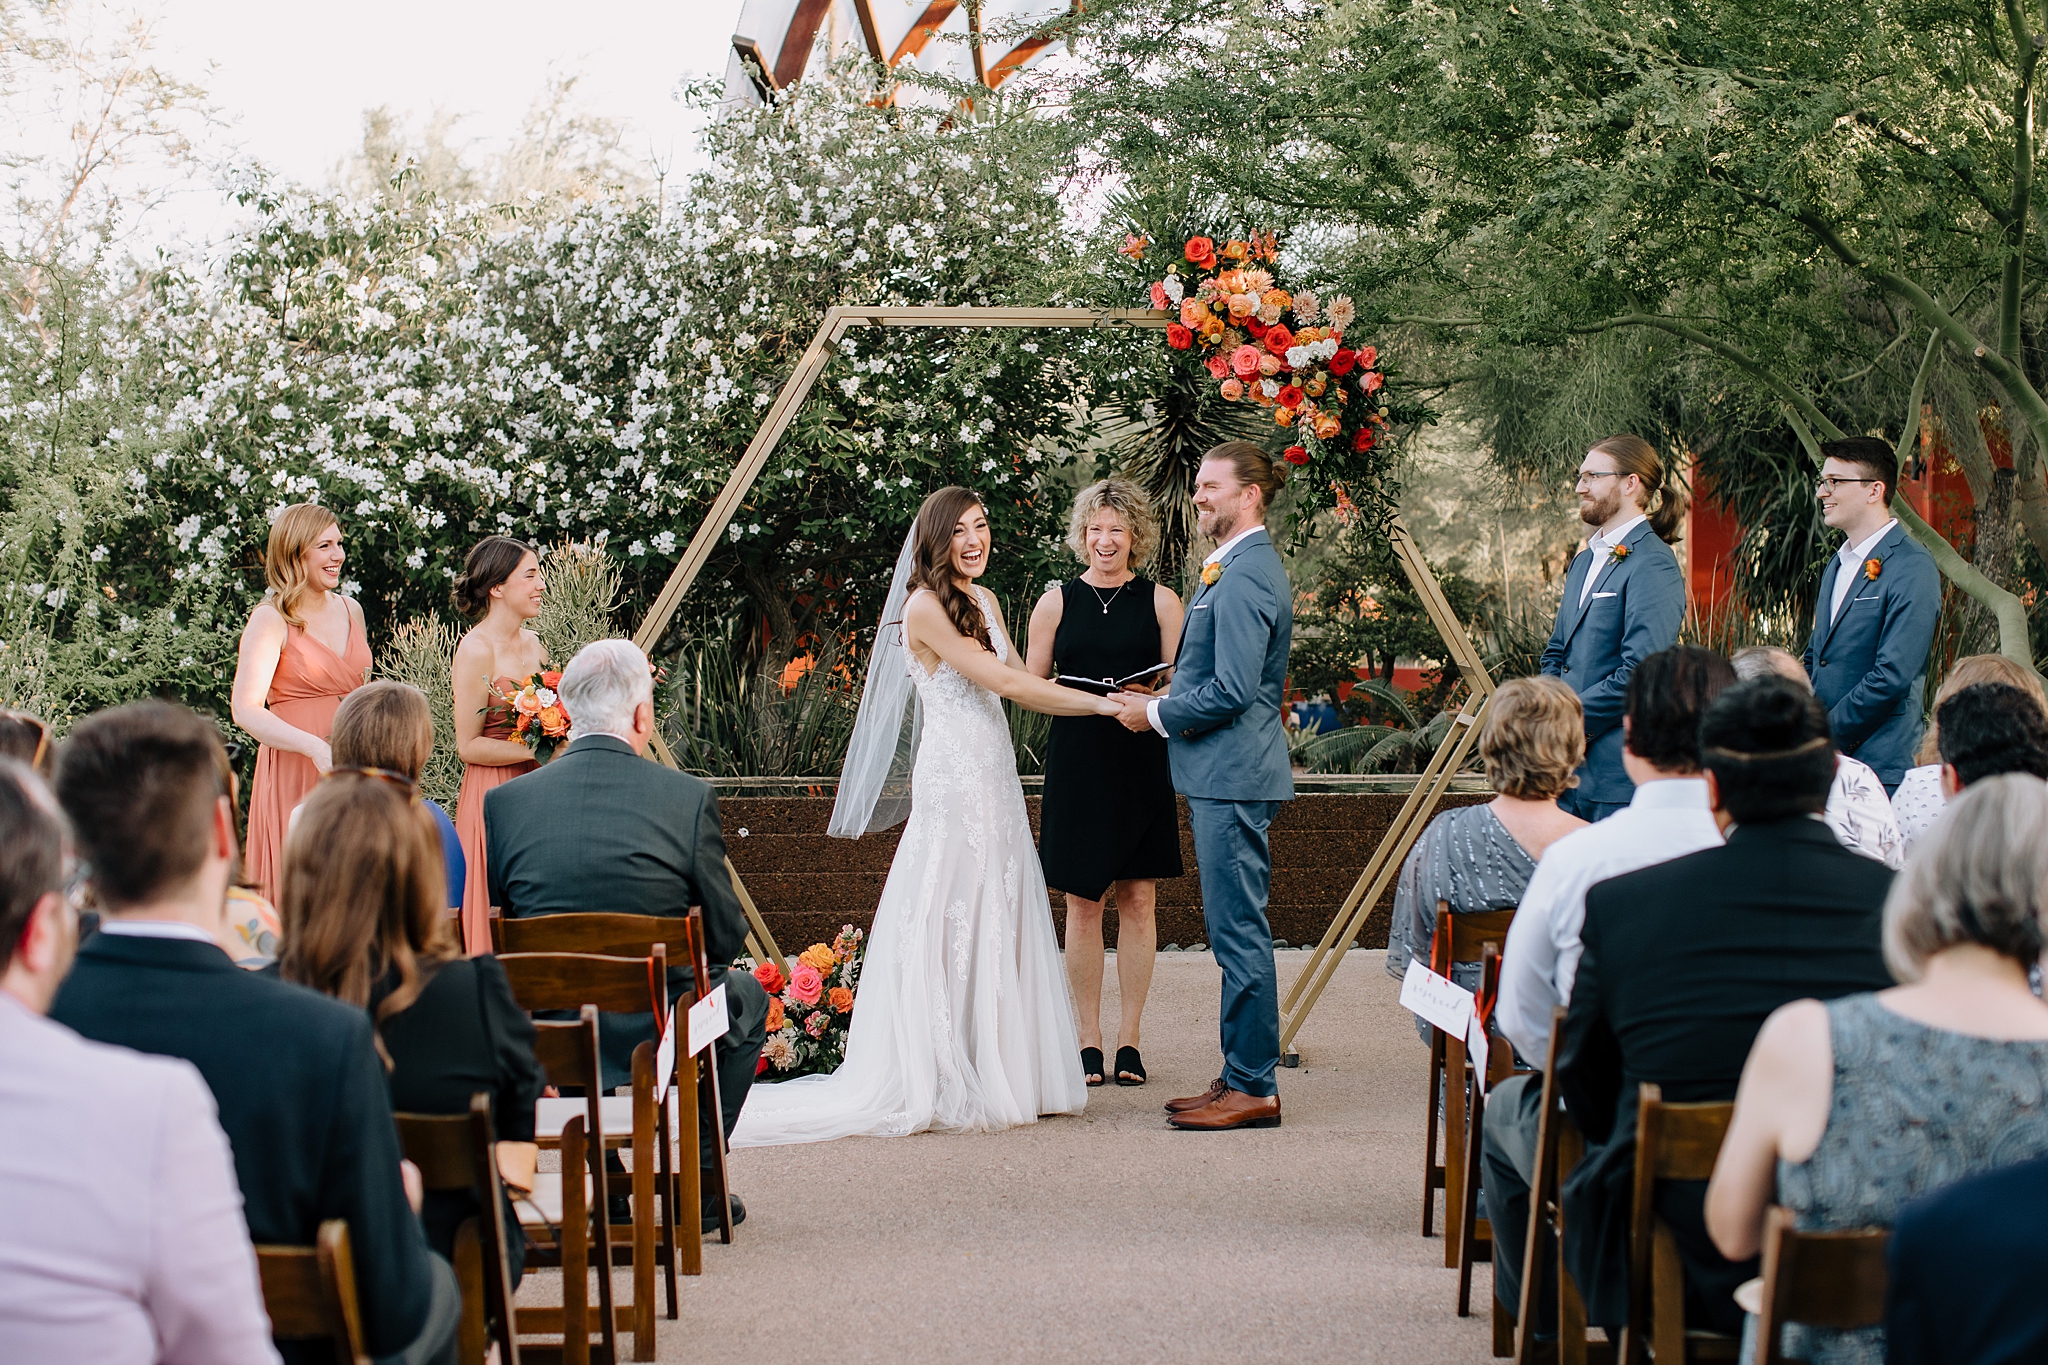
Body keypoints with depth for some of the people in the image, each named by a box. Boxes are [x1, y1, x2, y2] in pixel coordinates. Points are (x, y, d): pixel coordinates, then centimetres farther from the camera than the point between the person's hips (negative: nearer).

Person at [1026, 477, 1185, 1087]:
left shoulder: (1160, 601, 5)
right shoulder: (1057, 601, 6)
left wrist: (1146, 697, -16)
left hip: (1141, 761, 0)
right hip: (1077, 760, 0)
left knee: (1138, 899, 1)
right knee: (1083, 901, 2)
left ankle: (1128, 1037, 10)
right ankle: (1089, 1039, 9)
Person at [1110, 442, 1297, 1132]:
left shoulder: (1244, 576, -17)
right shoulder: (1242, 567, 17)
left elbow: (1232, 690, -22)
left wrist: (1157, 714, -9)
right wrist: (1164, 702, 12)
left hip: (1232, 777, -11)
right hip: (1225, 773, 11)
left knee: (1238, 931, -6)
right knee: (1237, 930, 14)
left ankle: (1252, 1088, -1)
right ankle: (1244, 1076, 21)